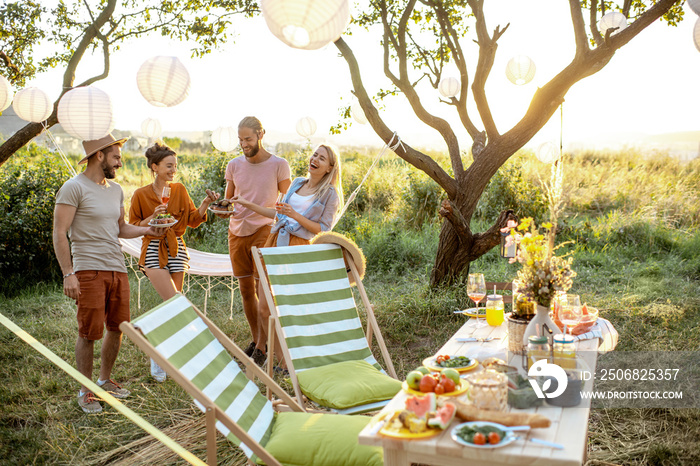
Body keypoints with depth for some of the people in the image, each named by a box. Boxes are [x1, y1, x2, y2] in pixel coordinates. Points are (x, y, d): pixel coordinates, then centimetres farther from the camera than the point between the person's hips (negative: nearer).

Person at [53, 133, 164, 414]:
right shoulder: (74, 188, -7)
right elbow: (60, 234, -10)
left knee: (117, 328, 10)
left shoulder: (116, 190, 16)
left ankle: (105, 380, 28)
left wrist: (146, 230, 7)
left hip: (118, 269, 7)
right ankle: (85, 391, 11)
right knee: (89, 333, -3)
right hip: (89, 271, -7)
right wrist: (68, 274, -17)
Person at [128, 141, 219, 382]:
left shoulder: (180, 190, 6)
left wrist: (205, 204, -9)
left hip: (176, 250, 4)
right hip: (154, 251, -4)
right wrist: (153, 217, -15)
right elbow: (133, 227, 1)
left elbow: (193, 220, 7)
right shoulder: (141, 195, -3)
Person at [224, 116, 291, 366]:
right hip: (237, 231, 4)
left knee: (262, 290, -7)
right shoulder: (234, 165, 7)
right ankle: (255, 339, 24)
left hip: (264, 230, -4)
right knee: (246, 290, 9)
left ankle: (262, 347, 2)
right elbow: (228, 200, 14)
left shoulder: (279, 165, -4)